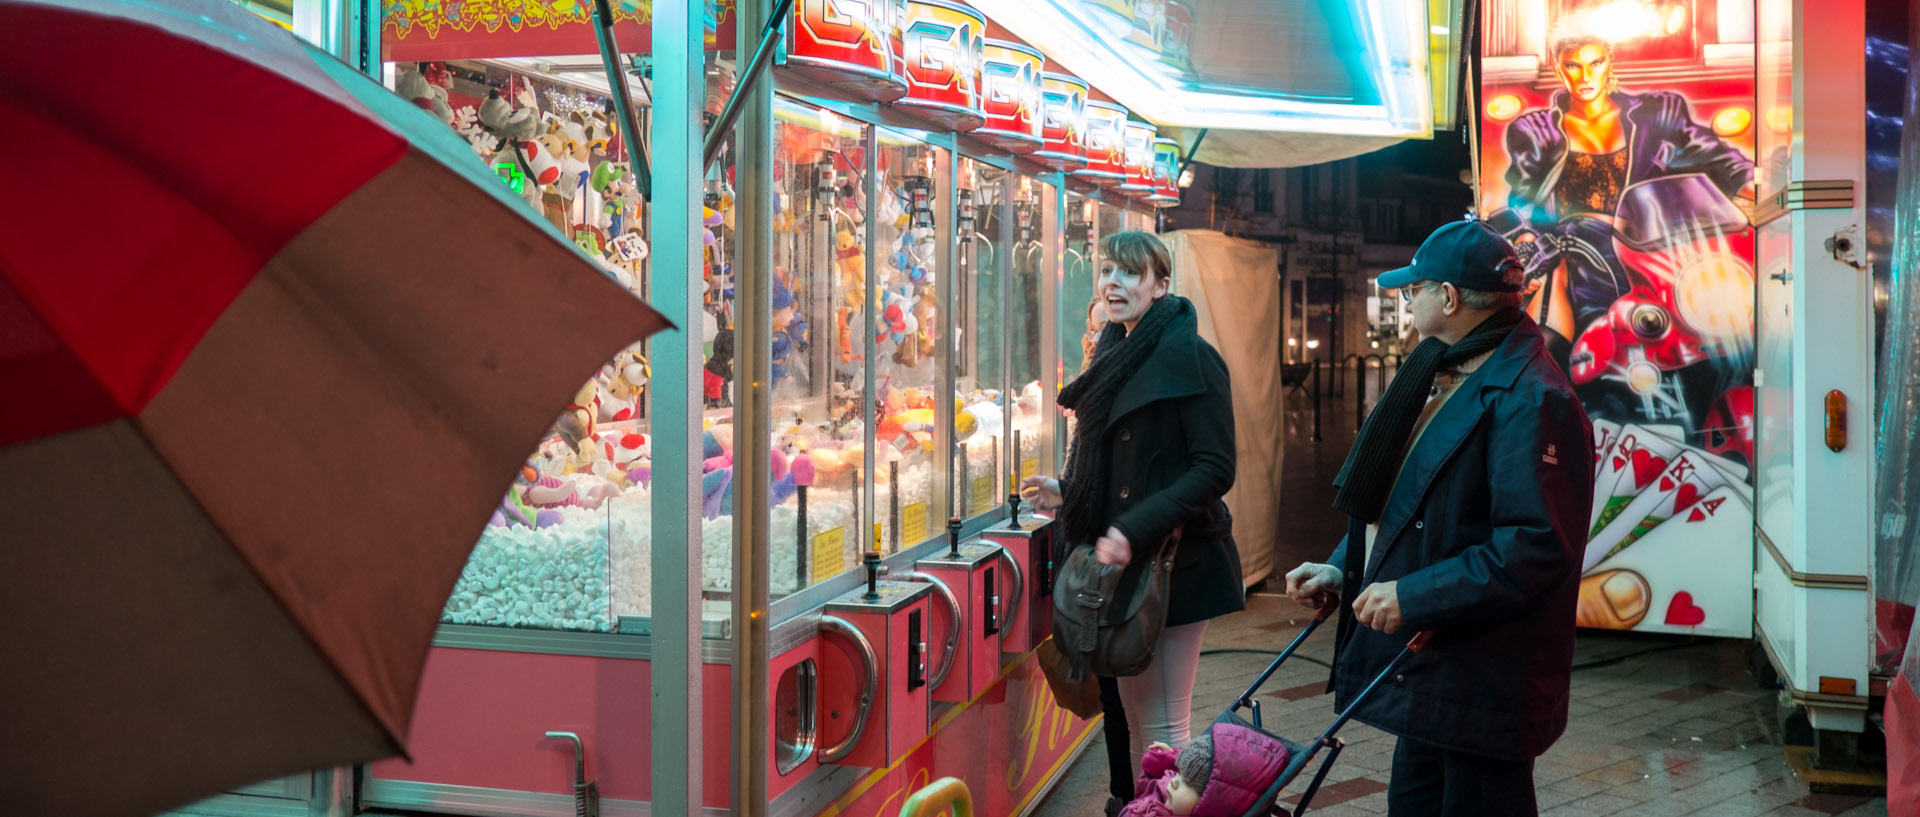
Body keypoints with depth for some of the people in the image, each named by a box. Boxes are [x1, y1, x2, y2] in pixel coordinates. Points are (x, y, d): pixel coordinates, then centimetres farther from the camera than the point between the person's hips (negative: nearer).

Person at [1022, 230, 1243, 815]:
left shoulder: (1189, 359, -11)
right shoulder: (1115, 359, 14)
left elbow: (1214, 469, -17)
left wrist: (1134, 530, -24)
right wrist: (1067, 493, 8)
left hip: (1171, 563, -8)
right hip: (1123, 566, 8)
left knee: (1161, 729, -4)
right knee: (1133, 715, 14)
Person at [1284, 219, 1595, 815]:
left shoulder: (1531, 400, -21)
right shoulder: (1442, 377, 13)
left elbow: (1537, 548, -28)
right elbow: (1390, 503, 21)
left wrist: (1414, 596, -26)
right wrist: (1342, 569, 7)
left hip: (1482, 690, -10)